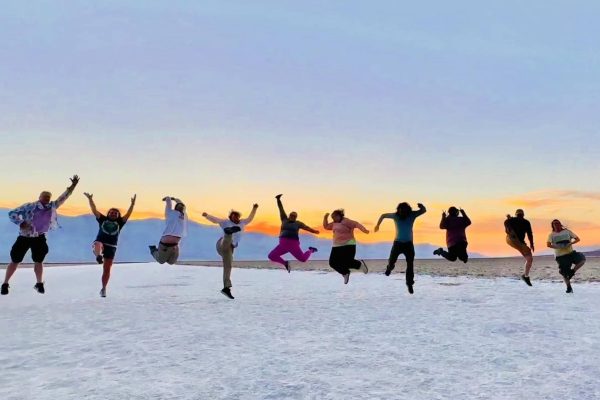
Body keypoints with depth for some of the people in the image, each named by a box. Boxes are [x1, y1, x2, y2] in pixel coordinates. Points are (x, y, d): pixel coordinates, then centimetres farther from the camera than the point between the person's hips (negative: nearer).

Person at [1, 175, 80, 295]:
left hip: (39, 238, 3)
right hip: (24, 237, -3)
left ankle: (39, 284, 22)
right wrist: (21, 223, -22)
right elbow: (12, 213, -9)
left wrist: (73, 186, -13)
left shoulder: (52, 207, -1)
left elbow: (63, 198, -5)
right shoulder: (29, 206, -13)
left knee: (39, 261, 7)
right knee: (15, 261, 5)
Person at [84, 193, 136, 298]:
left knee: (107, 269, 5)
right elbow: (94, 210, 5)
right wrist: (90, 199, -5)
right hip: (100, 242, -1)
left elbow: (128, 214, 2)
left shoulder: (119, 222, 13)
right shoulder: (103, 219, 12)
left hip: (111, 247, 1)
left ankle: (103, 289, 17)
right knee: (97, 245, -40)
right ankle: (99, 256, -74)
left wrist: (132, 204, -9)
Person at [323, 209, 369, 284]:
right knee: (333, 263, 0)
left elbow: (356, 224, -18)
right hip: (337, 246, 8)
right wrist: (325, 218, 10)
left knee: (348, 263, -16)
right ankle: (345, 273, 23)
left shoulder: (346, 221, -10)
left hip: (348, 245, -8)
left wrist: (364, 230, -34)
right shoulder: (334, 223, 14)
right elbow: (326, 226, 25)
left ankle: (360, 264, 17)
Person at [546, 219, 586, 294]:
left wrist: (570, 243, -12)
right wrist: (558, 247, -24)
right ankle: (569, 287, 15)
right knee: (564, 273, -4)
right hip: (560, 256, -1)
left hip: (571, 253, 2)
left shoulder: (567, 231, 10)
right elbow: (548, 245, -10)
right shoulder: (552, 235, 4)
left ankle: (572, 272, -4)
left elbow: (577, 239, 7)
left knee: (582, 259, -25)